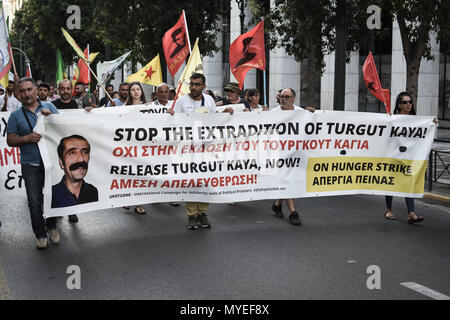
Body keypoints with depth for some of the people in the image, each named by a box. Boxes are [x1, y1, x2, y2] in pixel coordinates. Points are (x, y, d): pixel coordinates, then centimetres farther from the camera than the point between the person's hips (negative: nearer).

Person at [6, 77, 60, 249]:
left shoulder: (48, 106, 5)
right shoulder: (16, 115, 3)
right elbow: (10, 140, 3)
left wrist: (50, 117, -16)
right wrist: (26, 139, -14)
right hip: (30, 165, -1)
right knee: (35, 202, 1)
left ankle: (51, 226, 32)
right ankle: (40, 234, 14)